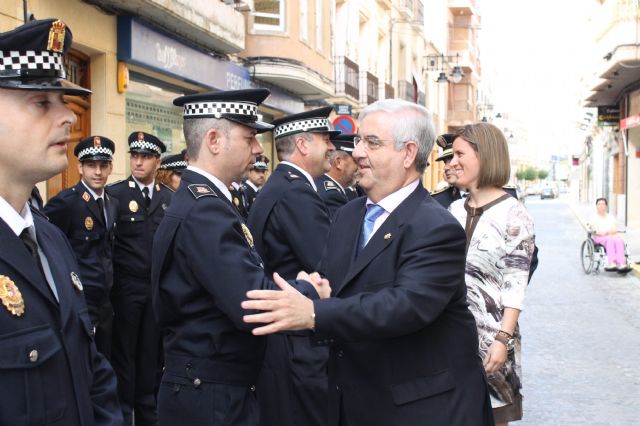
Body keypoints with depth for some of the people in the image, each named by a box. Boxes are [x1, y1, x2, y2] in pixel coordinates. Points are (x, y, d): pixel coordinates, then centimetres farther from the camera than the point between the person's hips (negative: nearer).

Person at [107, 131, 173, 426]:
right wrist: (109, 277, -7)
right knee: (123, 352, 6)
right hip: (126, 287, -3)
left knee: (152, 352, 12)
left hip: (160, 287, 3)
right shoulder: (114, 194, -6)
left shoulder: (170, 198, 5)